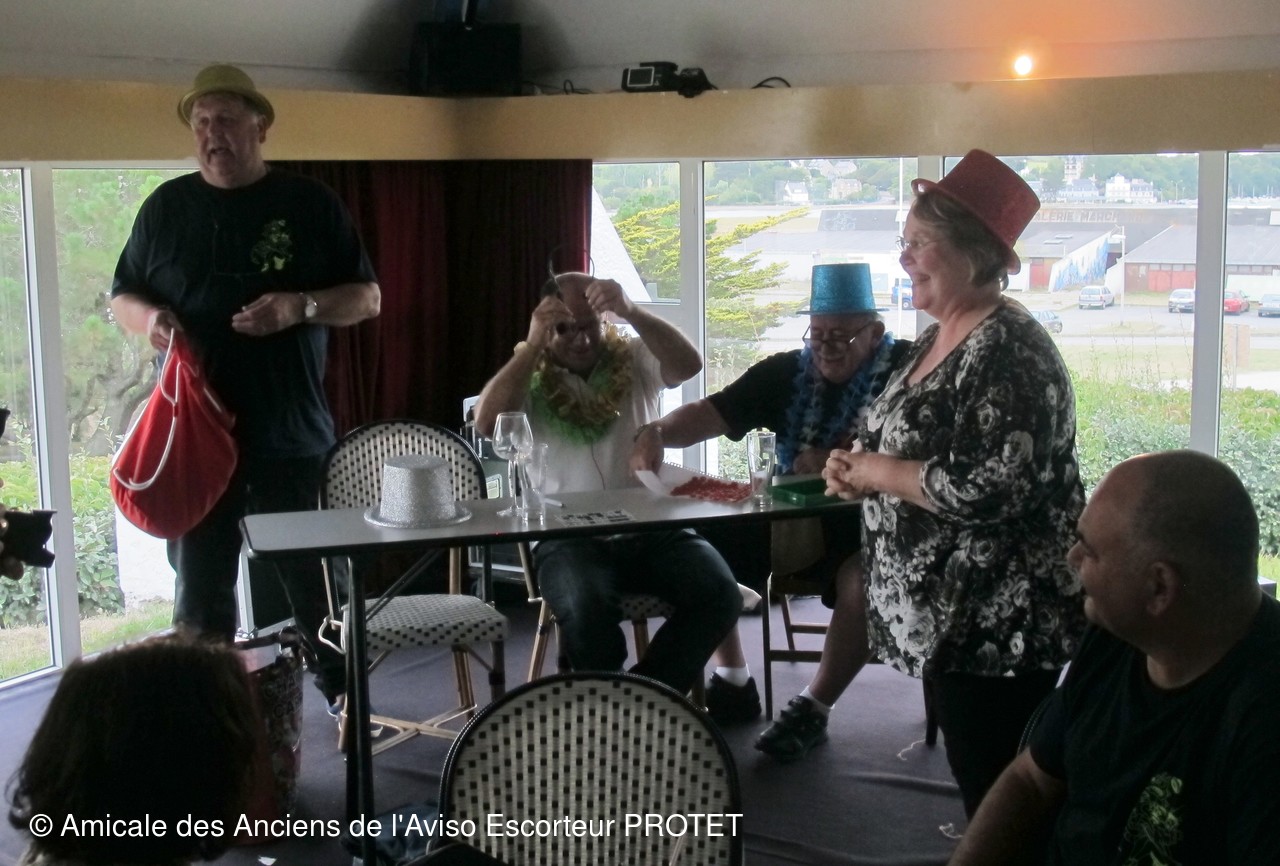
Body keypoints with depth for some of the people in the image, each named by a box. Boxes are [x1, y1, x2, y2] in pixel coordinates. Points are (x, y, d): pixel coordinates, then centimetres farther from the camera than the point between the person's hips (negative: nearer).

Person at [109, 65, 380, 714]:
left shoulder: (310, 204, 2)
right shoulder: (166, 207, 7)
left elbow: (367, 297, 3)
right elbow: (121, 298, 14)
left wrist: (300, 306, -16)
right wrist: (149, 318, -11)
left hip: (292, 433, -1)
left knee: (314, 575, 9)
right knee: (199, 584, 7)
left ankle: (343, 692, 28)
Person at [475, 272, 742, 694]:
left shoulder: (633, 362, 10)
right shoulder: (530, 380, 7)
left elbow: (688, 364, -10)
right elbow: (487, 422, -12)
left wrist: (631, 311, -24)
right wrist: (533, 344, -15)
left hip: (652, 529, 2)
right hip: (570, 539, -2)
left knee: (720, 594, -22)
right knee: (585, 612, -34)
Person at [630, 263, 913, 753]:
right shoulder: (787, 372, 5)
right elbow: (711, 414, -5)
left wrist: (838, 461, -27)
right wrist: (658, 432, -26)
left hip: (866, 523, -5)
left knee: (864, 577, -35)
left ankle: (813, 709, -15)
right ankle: (733, 685, 4)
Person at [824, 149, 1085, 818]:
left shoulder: (1008, 352, -19)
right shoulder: (939, 338, 11)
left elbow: (987, 490, -29)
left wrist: (878, 471, -16)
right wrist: (859, 469, 2)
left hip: (996, 624, -10)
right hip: (946, 616, 10)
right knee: (977, 783, 20)